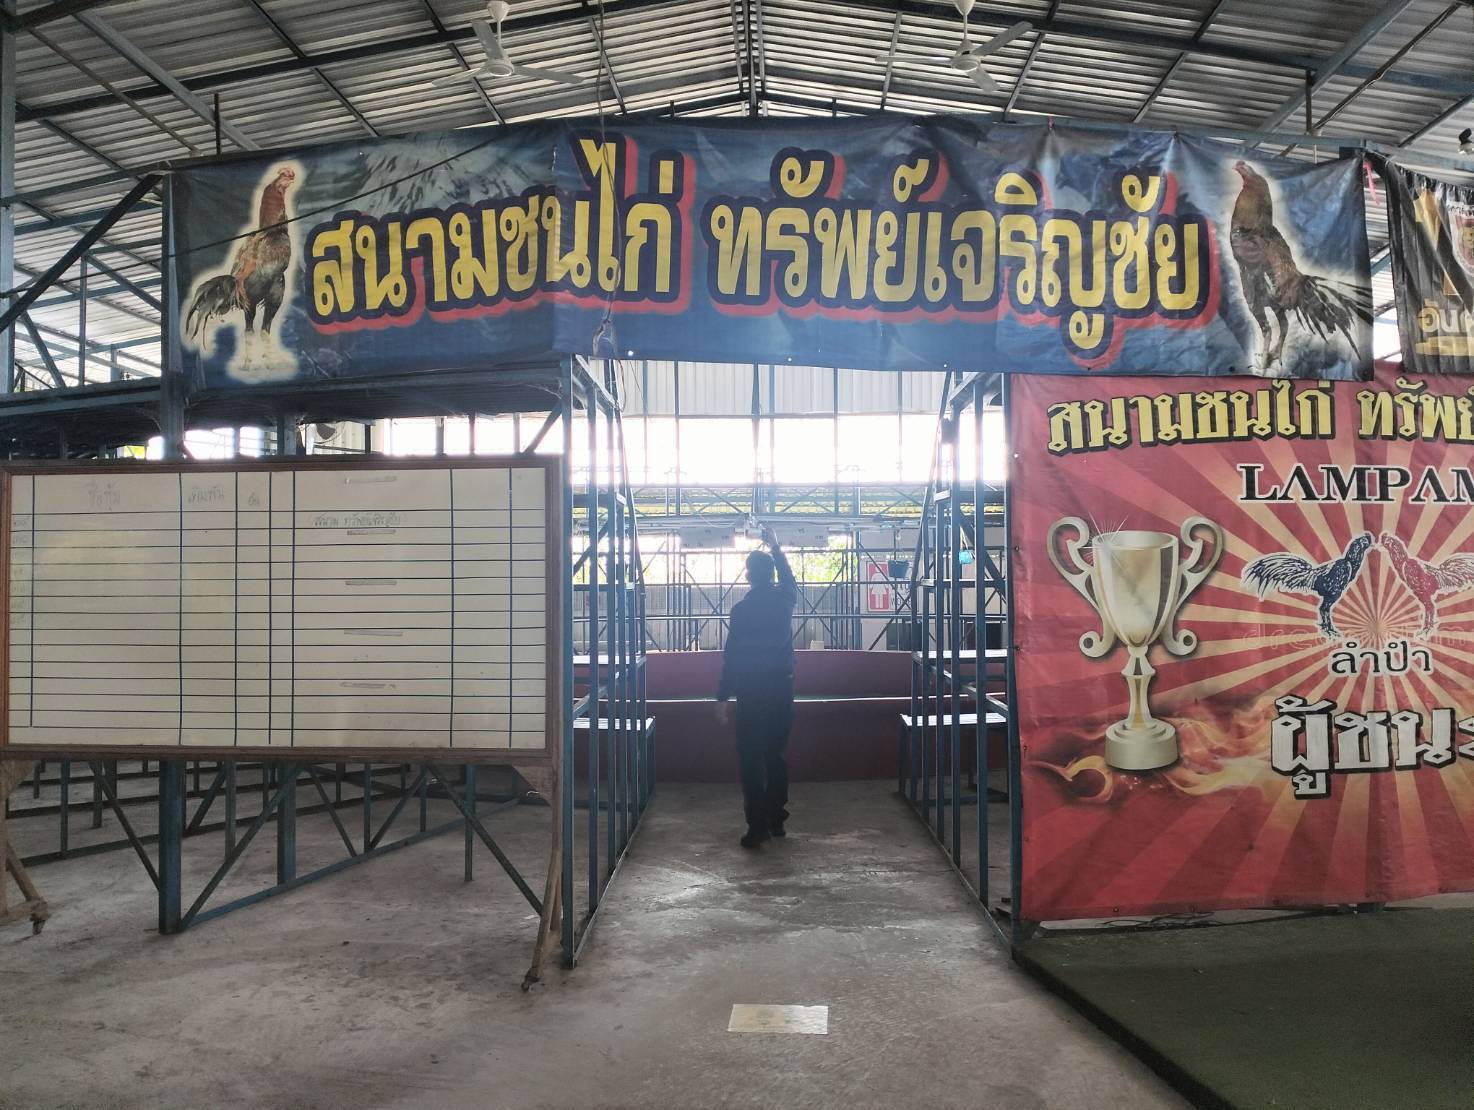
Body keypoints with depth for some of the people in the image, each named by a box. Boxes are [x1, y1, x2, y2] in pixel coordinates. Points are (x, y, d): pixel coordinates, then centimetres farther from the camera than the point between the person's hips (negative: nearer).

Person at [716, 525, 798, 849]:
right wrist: (775, 547, 39)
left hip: (751, 691, -4)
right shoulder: (785, 600, 1)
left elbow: (731, 656, -10)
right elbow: (788, 578, 26)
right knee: (777, 755, 13)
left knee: (750, 758, 1)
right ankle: (776, 819, 18)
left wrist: (722, 697, -4)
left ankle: (757, 825, -3)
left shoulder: (741, 609, -10)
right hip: (782, 687, 4)